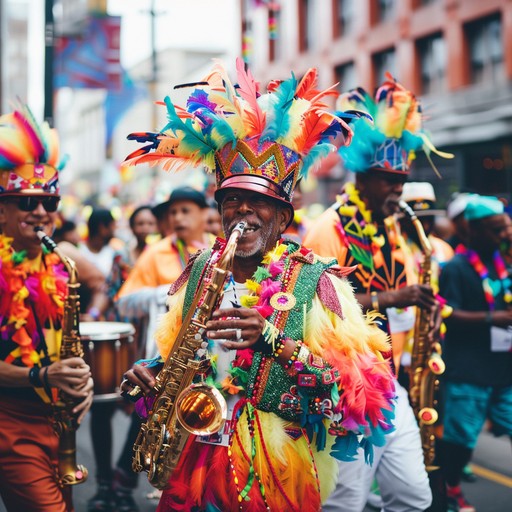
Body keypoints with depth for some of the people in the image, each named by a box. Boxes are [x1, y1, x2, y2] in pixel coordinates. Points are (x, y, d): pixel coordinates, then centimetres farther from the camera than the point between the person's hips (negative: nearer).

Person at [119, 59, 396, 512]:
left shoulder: (316, 281, -9)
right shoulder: (199, 271, 5)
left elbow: (367, 393, -16)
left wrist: (277, 342, -27)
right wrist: (149, 373, -6)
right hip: (189, 470, 4)